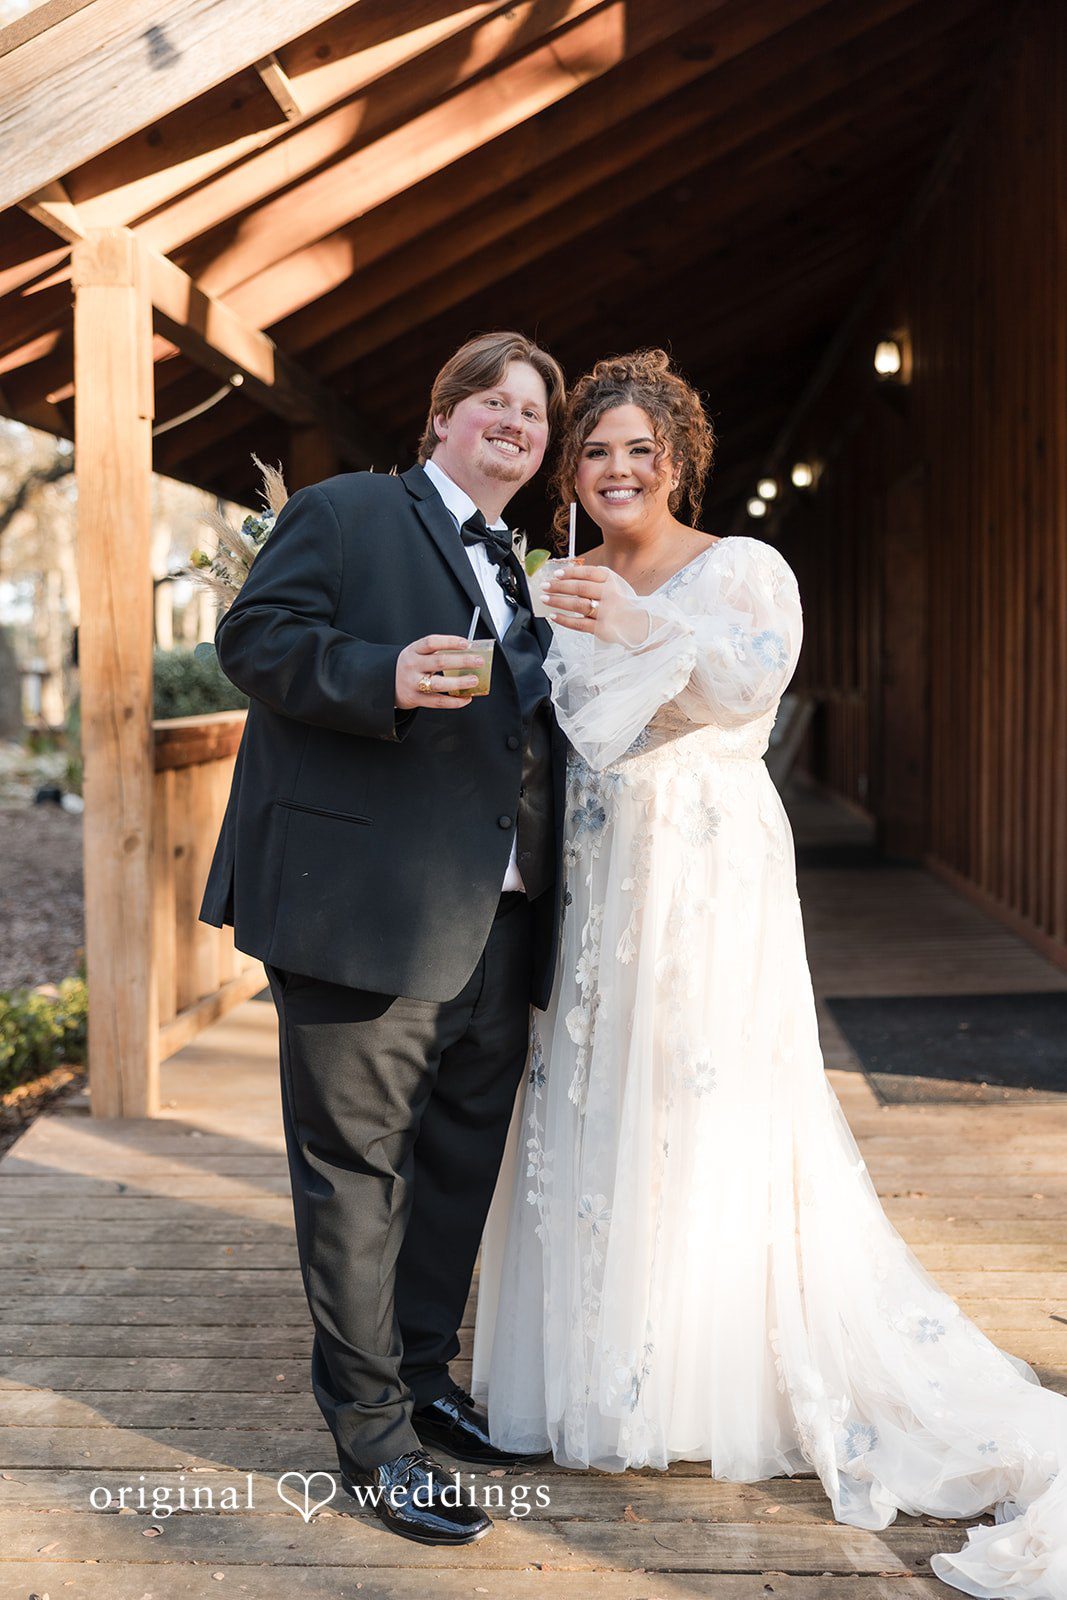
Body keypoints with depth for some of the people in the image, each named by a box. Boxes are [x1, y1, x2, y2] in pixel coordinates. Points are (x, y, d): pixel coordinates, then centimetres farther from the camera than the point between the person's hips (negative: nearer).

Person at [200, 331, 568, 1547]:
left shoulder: (526, 574, 23)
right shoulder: (345, 514, 1)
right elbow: (253, 637, -9)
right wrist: (385, 677, -22)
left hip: (497, 923, 8)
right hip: (367, 909, -8)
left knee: (463, 1159, 16)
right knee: (357, 1169, 0)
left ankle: (424, 1374, 34)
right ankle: (371, 1433, 13)